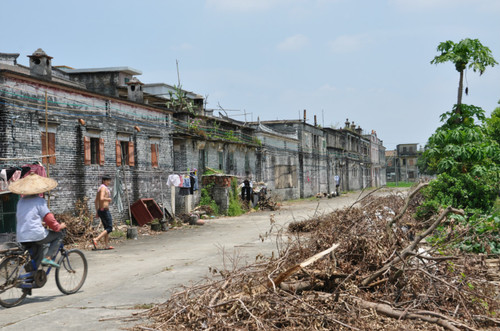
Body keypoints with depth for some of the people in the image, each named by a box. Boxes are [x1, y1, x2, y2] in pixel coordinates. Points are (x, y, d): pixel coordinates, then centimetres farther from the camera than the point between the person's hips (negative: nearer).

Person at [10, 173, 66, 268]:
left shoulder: (21, 201, 13)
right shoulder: (40, 201, -6)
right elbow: (49, 218, -12)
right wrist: (59, 226, 6)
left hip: (21, 238, 7)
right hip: (36, 235, -7)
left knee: (39, 244, 36)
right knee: (58, 235, 13)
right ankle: (48, 257, -4)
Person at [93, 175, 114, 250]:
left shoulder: (100, 188, 16)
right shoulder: (104, 188, -14)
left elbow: (96, 201, 21)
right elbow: (101, 198, -30)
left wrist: (97, 212, 22)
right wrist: (109, 199, -11)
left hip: (100, 210, 10)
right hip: (105, 210, -10)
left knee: (106, 228, 14)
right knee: (109, 228, -7)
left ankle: (107, 245, 15)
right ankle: (96, 240, -17)